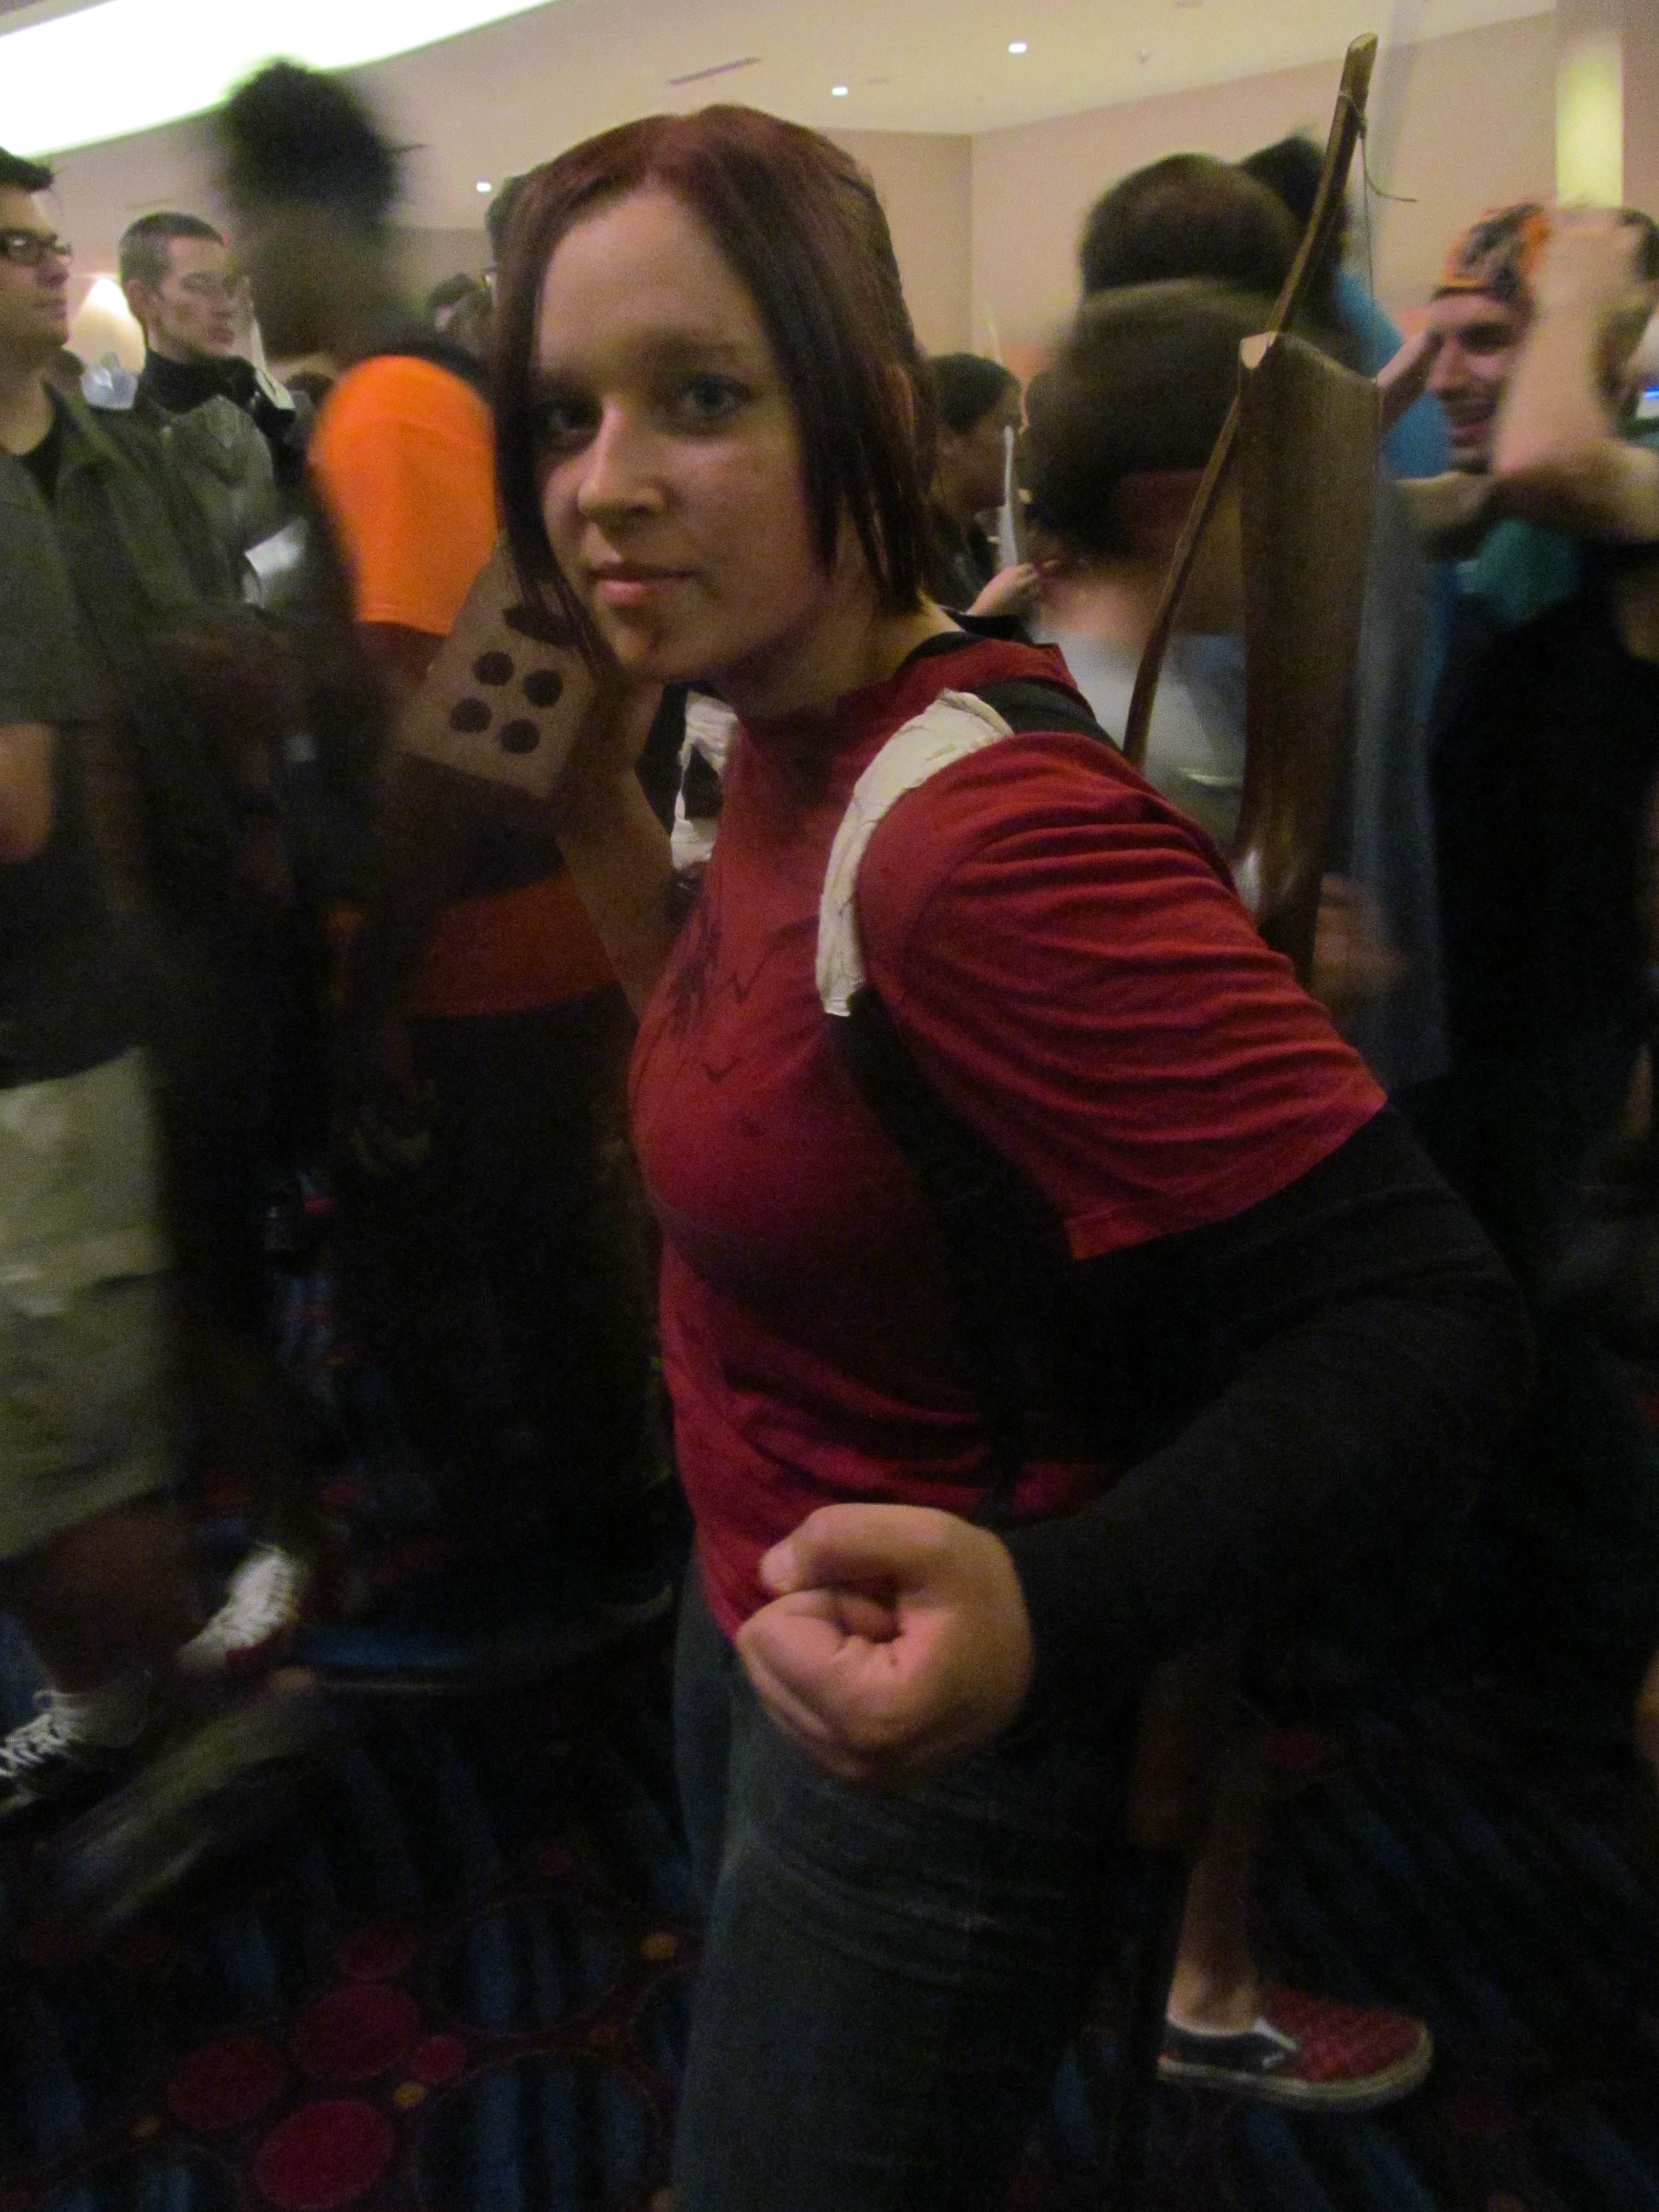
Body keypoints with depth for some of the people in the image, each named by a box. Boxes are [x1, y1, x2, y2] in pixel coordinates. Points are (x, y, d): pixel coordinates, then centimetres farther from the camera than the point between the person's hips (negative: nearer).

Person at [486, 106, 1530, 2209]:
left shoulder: (991, 833, -32)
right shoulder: (790, 742, -4)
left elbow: (1428, 1316, -32)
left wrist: (1048, 1617, -45)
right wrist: (600, 813, -1)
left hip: (921, 1717, -9)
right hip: (757, 1600, 9)